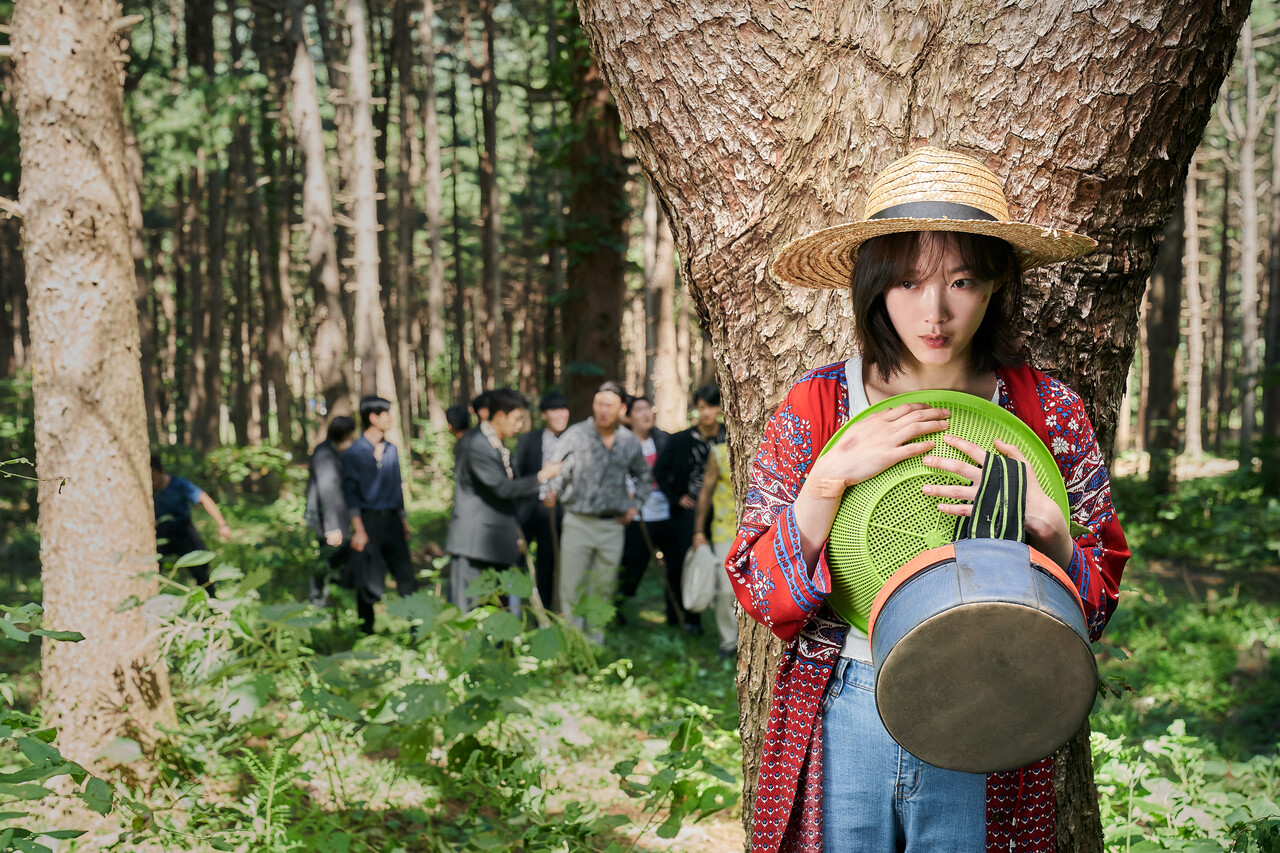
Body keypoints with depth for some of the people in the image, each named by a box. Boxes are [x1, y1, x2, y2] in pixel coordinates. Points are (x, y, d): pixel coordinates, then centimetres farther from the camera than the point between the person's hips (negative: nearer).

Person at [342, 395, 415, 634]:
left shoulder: (391, 450, 12)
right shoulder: (353, 453, -4)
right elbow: (350, 493, -6)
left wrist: (404, 519, 15)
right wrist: (358, 529, -11)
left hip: (392, 520, 5)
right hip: (368, 521, -5)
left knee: (406, 576, -1)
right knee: (368, 582, 0)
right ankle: (366, 631, 10)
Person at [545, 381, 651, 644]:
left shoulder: (629, 442, 7)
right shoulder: (576, 435, -4)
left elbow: (643, 475, 24)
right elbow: (557, 469, -4)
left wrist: (636, 504, 11)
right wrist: (552, 491, -24)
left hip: (613, 526, 3)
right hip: (578, 521, -3)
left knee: (604, 587, 8)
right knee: (571, 587, -5)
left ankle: (596, 640, 19)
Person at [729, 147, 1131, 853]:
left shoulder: (1049, 413, -1)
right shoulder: (816, 406, -2)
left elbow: (1094, 607, 1)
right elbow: (759, 594, -4)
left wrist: (1041, 519, -18)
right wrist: (831, 476, -17)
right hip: (840, 722, 0)